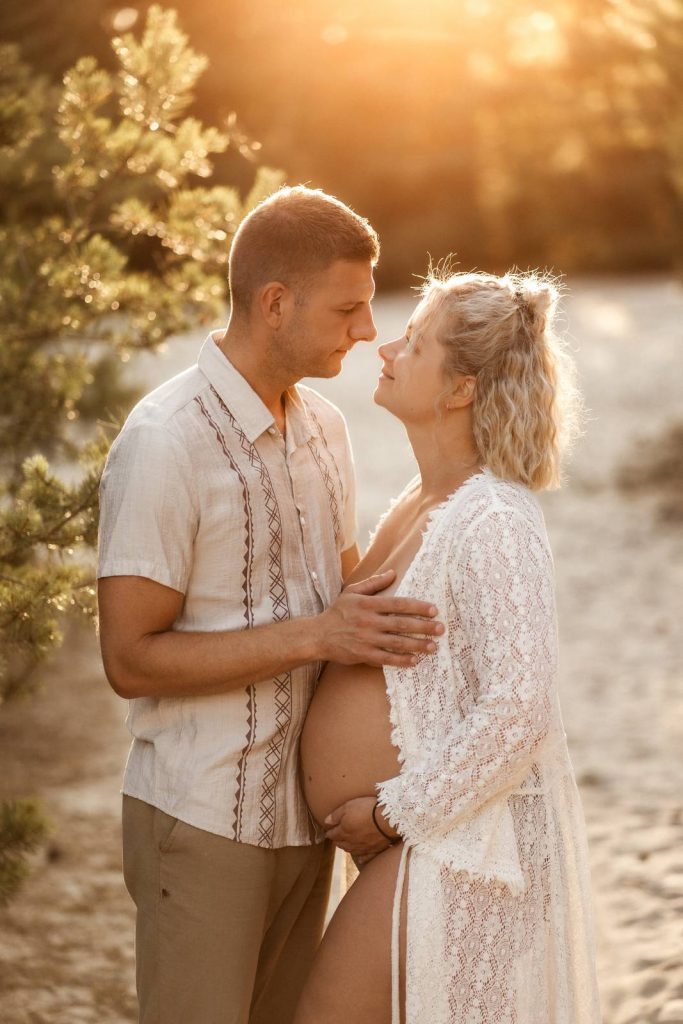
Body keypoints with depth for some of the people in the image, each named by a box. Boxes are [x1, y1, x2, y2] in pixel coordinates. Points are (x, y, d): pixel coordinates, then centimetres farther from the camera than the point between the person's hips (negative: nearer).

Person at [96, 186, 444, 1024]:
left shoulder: (325, 428, 8)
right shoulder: (165, 442, -16)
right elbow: (131, 659, -18)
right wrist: (315, 636, -23)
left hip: (302, 813, 7)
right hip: (202, 822, -7)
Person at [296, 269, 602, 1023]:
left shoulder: (494, 524, -21)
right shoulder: (420, 503, 8)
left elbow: (515, 712, -25)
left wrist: (392, 812, -18)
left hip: (454, 841, -9)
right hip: (413, 844, 9)